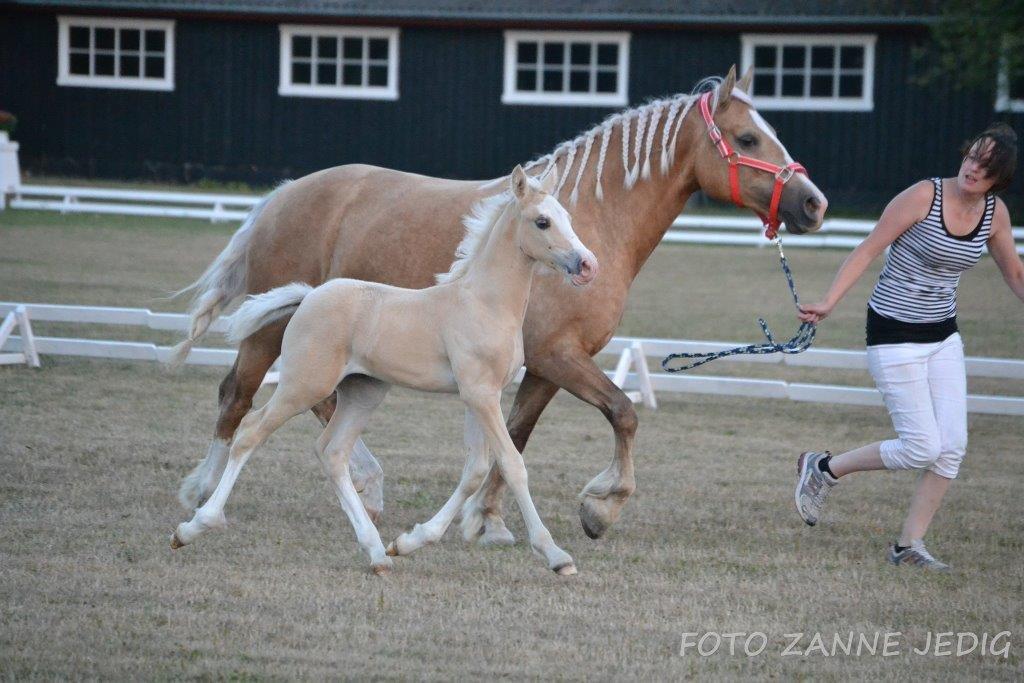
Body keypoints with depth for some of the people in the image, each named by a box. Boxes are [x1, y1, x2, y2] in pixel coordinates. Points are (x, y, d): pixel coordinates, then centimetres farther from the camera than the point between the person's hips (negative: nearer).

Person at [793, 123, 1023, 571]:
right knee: (922, 448, -8)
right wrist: (828, 303, -22)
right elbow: (867, 251, -15)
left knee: (953, 445, -1)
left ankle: (909, 545, 11)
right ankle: (823, 469, 13)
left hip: (943, 335, 6)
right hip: (895, 333, -6)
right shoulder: (923, 197, -18)